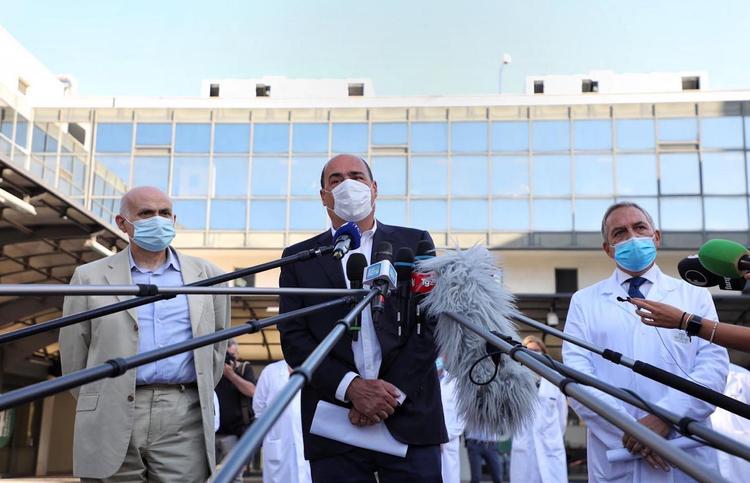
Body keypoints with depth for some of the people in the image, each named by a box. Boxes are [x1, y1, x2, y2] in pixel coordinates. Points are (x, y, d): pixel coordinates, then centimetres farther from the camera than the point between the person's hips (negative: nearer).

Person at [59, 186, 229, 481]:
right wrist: (97, 405, 11)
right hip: (112, 420, 0)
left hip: (184, 423, 1)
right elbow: (73, 354, 9)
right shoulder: (90, 277, 7)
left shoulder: (206, 275, 11)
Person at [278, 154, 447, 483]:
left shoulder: (415, 244, 9)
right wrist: (351, 387, -11)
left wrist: (393, 392, -9)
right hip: (334, 427, 0)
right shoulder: (299, 258, 10)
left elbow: (431, 324, 2)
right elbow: (294, 339, 2)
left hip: (410, 418, 0)